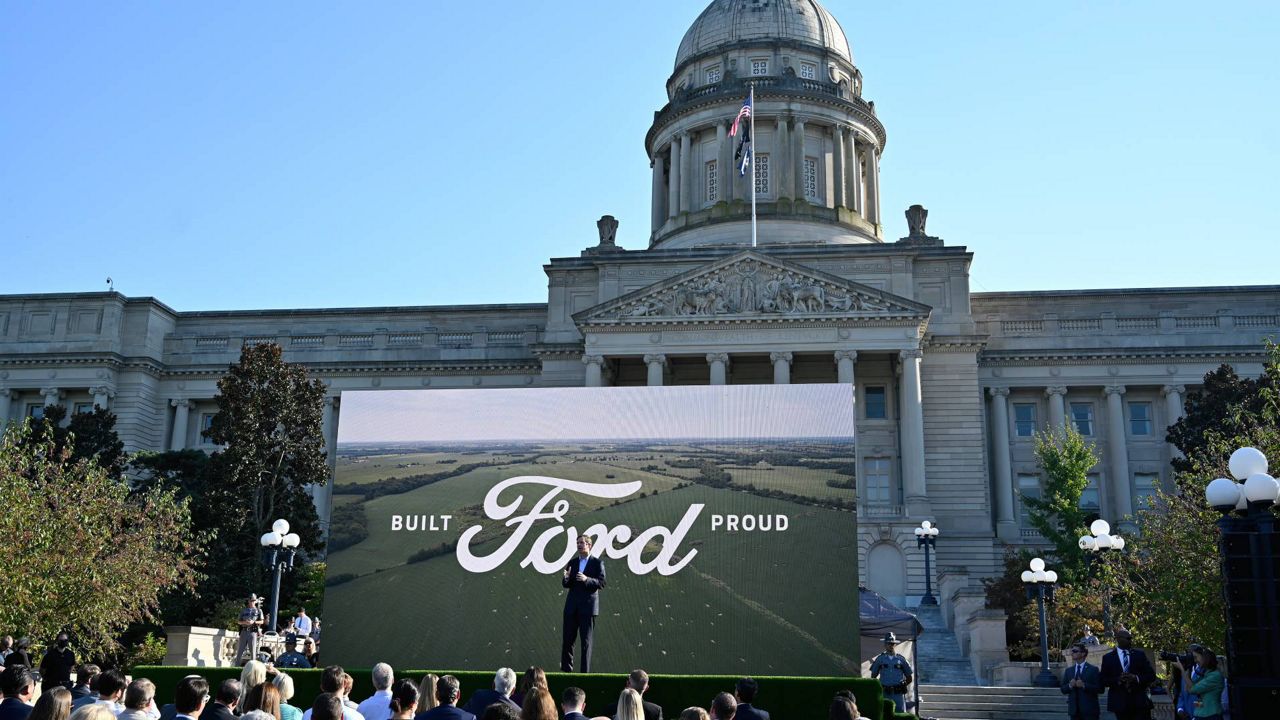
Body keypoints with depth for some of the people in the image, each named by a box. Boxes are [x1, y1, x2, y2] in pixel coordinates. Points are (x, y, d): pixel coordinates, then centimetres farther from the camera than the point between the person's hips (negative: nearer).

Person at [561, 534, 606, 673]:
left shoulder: (597, 563, 1)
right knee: (568, 639, 5)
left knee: (586, 641, -2)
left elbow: (601, 583, -8)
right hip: (572, 606, 4)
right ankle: (566, 669, 14)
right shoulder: (572, 562, 13)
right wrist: (566, 578, -11)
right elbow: (566, 584, 12)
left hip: (588, 607, -4)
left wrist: (587, 579, -23)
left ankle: (585, 671, 2)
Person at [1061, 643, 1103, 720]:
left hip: (1090, 710, -4)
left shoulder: (1093, 670, 1)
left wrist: (1084, 685, -18)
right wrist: (1070, 685, -9)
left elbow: (1100, 689, -7)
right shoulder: (1068, 670, 13)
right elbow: (1063, 690, 12)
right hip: (1074, 710, 4)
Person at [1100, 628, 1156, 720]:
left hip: (1140, 702, 1)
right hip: (1120, 703, -1)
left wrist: (1137, 678, -14)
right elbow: (1104, 680, 2)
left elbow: (1151, 675, 6)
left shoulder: (1140, 655, 11)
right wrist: (1118, 680, -17)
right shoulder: (1108, 658, 6)